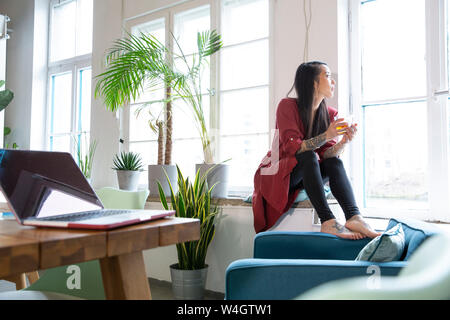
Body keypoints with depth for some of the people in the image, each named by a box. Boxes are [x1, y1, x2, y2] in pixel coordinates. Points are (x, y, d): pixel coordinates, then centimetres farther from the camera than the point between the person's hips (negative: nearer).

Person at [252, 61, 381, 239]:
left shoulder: (329, 114, 3)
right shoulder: (288, 106, -13)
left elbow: (327, 154, -7)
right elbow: (292, 147, -23)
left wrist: (344, 141, -27)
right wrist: (326, 135, -34)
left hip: (303, 176, 5)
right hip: (276, 174, -5)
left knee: (334, 162, -22)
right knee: (308, 156, -32)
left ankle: (354, 217, -40)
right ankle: (327, 221, -43)